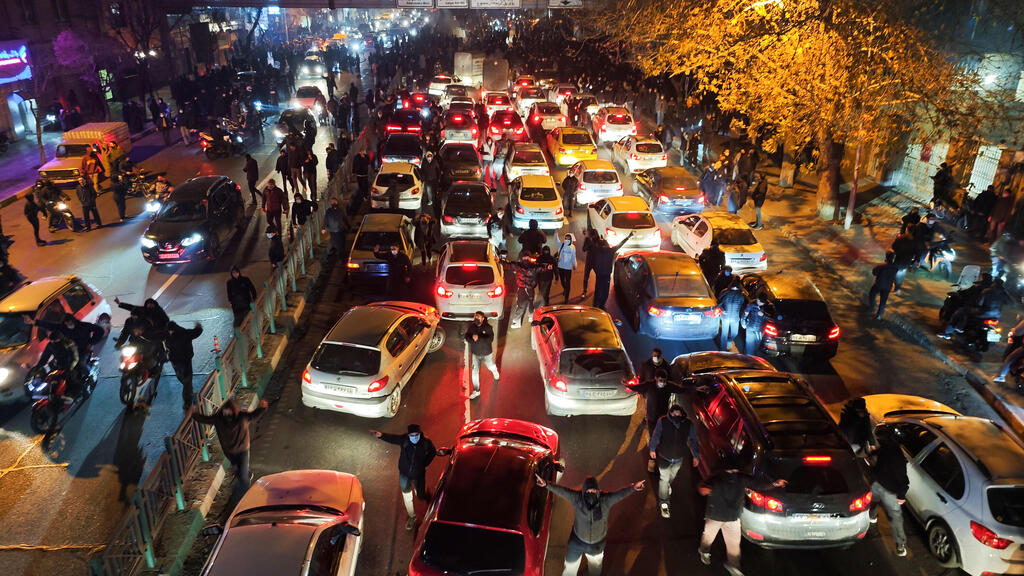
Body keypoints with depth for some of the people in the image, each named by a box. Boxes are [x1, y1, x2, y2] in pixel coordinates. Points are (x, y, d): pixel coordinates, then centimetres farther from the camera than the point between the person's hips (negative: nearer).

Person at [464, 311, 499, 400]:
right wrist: (472, 338, -33)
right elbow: (467, 337, -10)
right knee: (474, 372, -1)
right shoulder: (471, 327, -12)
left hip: (486, 353, -2)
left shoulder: (487, 327, -21)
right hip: (476, 354, 2)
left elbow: (490, 339, -28)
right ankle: (476, 391, 13)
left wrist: (479, 338, -38)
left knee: (491, 367, 23)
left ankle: (496, 374, 60)